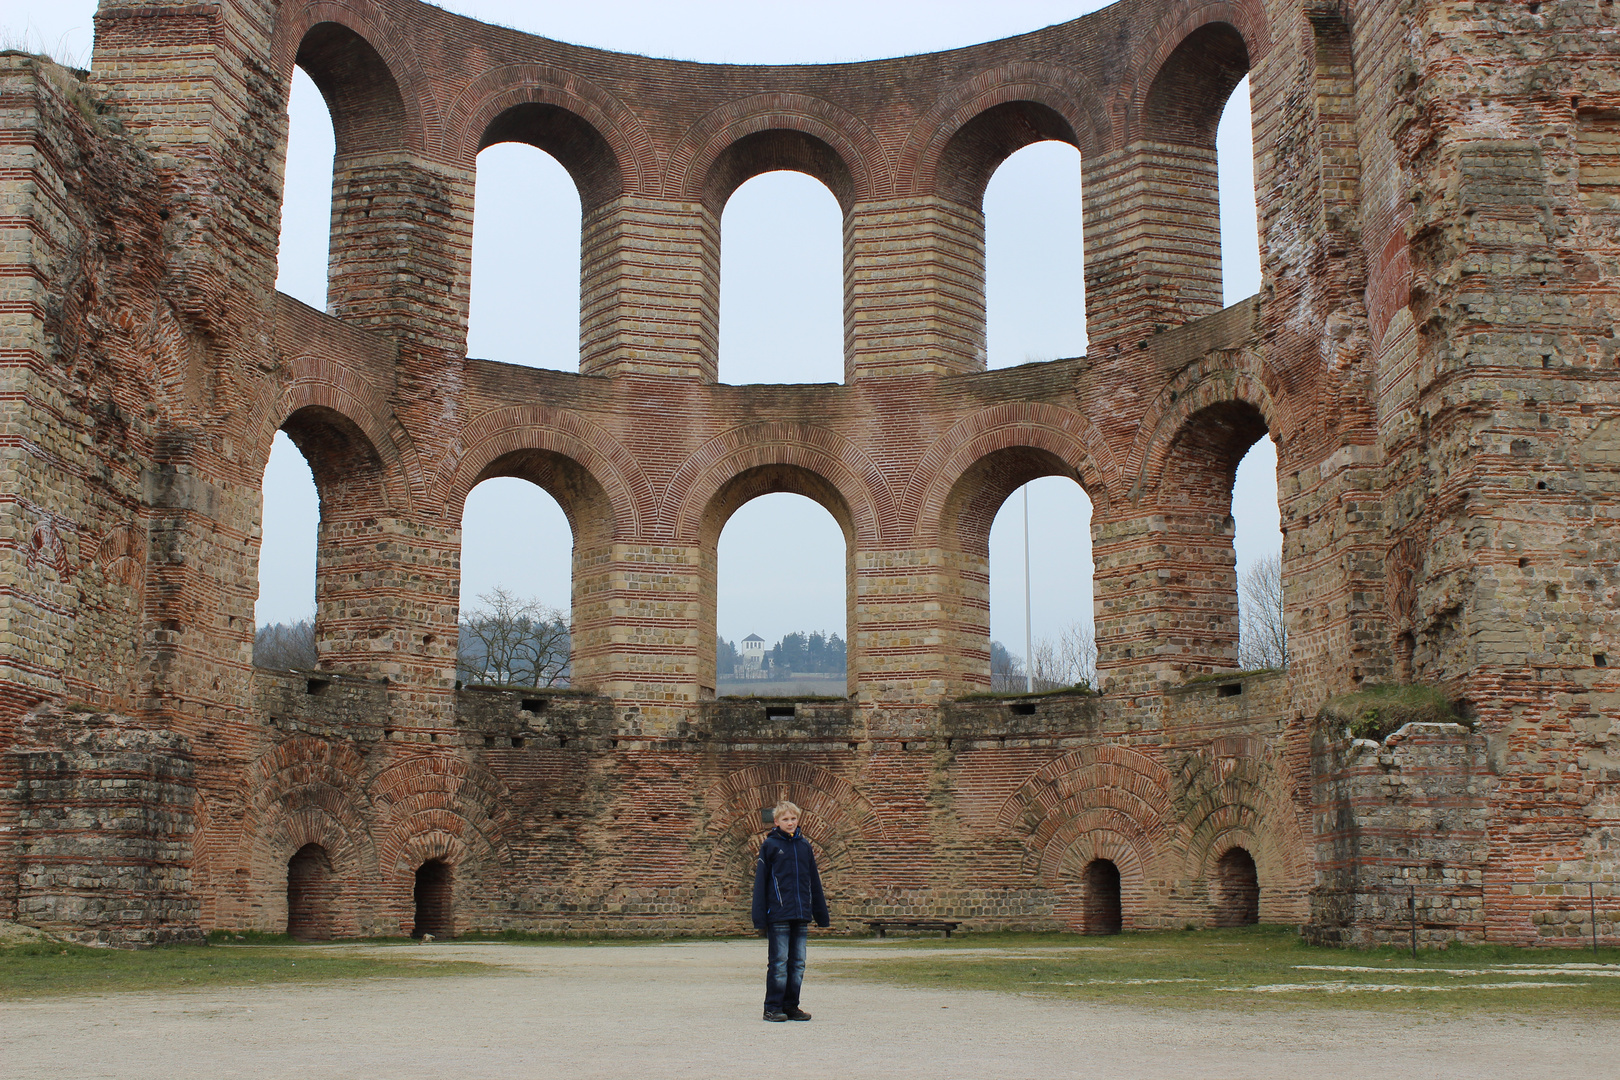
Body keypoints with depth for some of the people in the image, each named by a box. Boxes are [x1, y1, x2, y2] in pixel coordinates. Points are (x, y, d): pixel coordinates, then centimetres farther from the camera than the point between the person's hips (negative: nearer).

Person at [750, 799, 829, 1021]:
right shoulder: (769, 845, -1)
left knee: (798, 964, 8)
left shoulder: (805, 846, 12)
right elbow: (760, 883, -2)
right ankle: (773, 1007, 5)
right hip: (779, 916, -5)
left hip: (801, 915, 5)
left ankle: (791, 1006, 16)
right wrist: (760, 917, -8)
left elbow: (814, 882, 17)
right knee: (778, 963, -2)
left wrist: (821, 913, 16)